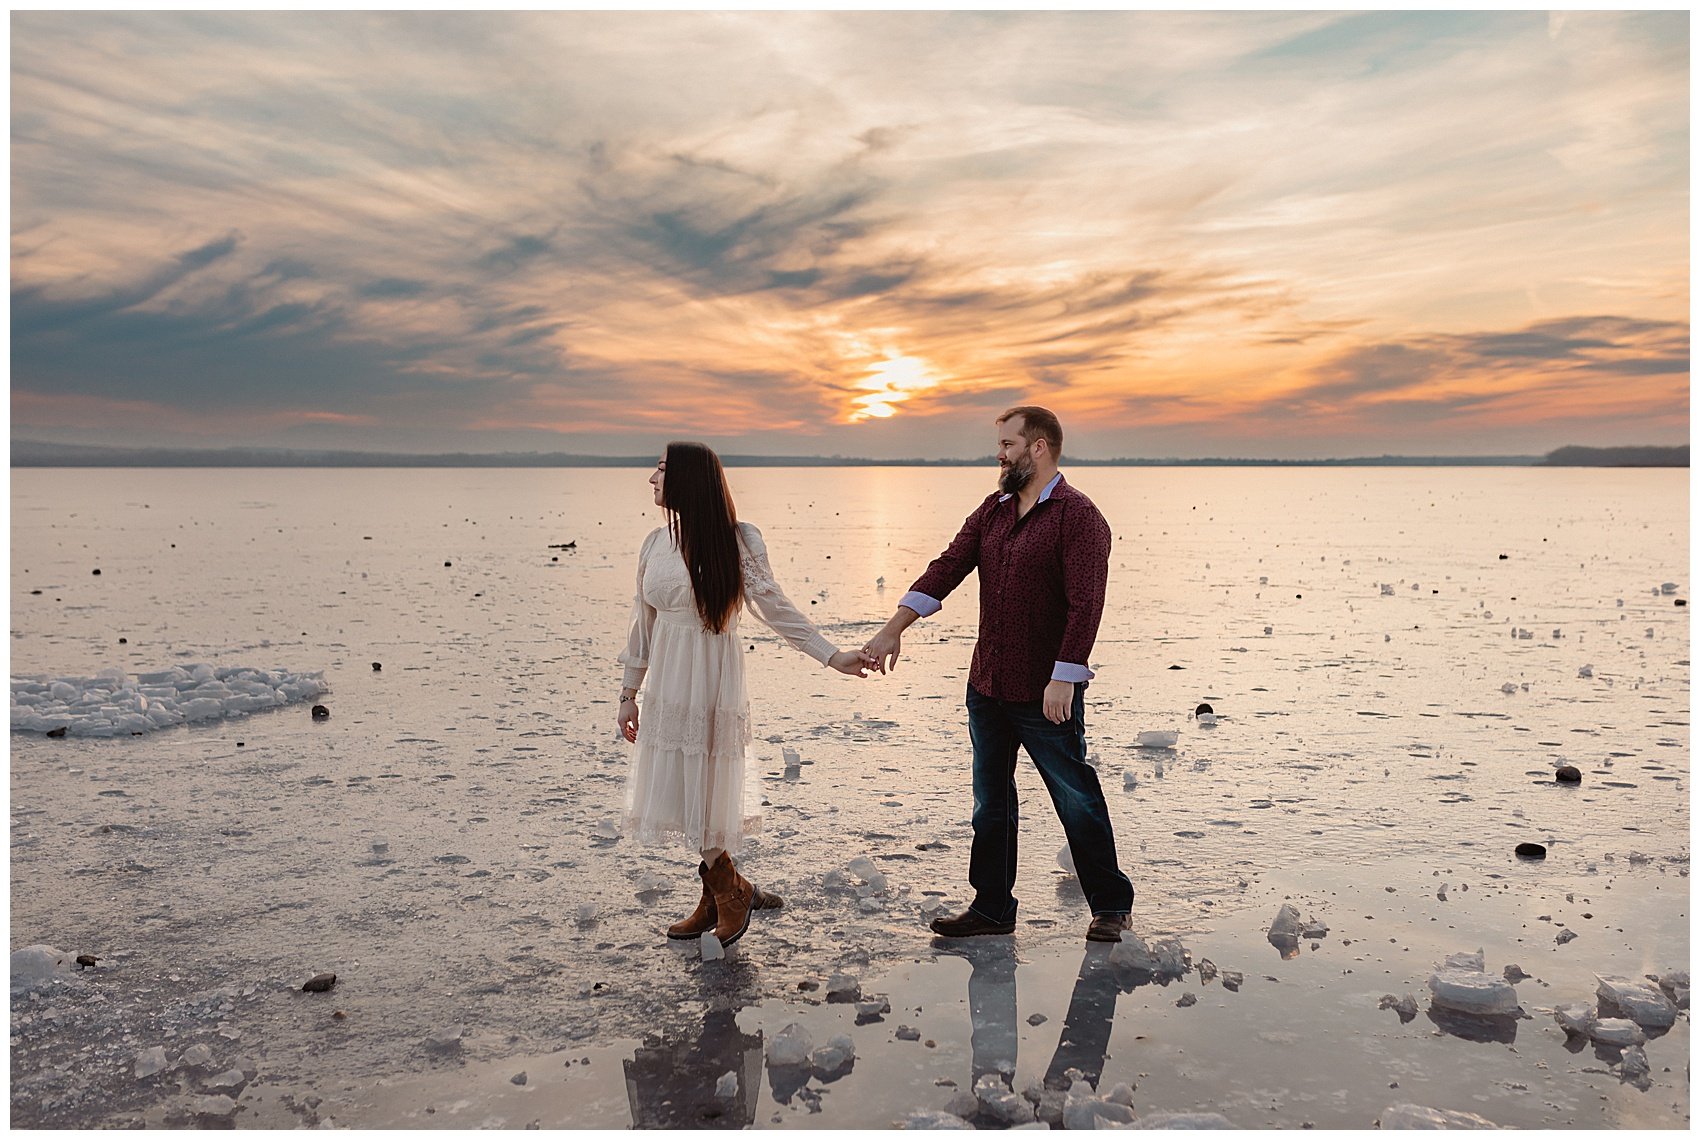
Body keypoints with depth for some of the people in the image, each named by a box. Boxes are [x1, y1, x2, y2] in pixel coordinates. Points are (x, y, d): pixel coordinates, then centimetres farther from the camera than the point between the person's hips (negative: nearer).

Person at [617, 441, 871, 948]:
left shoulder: (737, 539, -8)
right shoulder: (655, 543, 7)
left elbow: (774, 605, -9)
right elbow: (643, 621, 13)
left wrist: (832, 655, -16)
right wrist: (629, 692, 15)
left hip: (710, 683, -5)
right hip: (666, 685, 5)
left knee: (703, 796, -1)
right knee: (682, 794, 9)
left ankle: (730, 892, 21)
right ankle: (722, 894, 25)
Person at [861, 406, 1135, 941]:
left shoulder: (1078, 516, -11)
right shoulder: (994, 510, 12)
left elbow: (1085, 604, -18)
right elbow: (947, 567, 4)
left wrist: (1063, 680, -23)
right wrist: (894, 629, -5)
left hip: (1045, 695, -7)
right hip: (986, 687, 7)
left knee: (1077, 801, 5)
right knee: (990, 804, 14)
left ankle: (1111, 907, 21)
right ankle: (991, 908, 27)